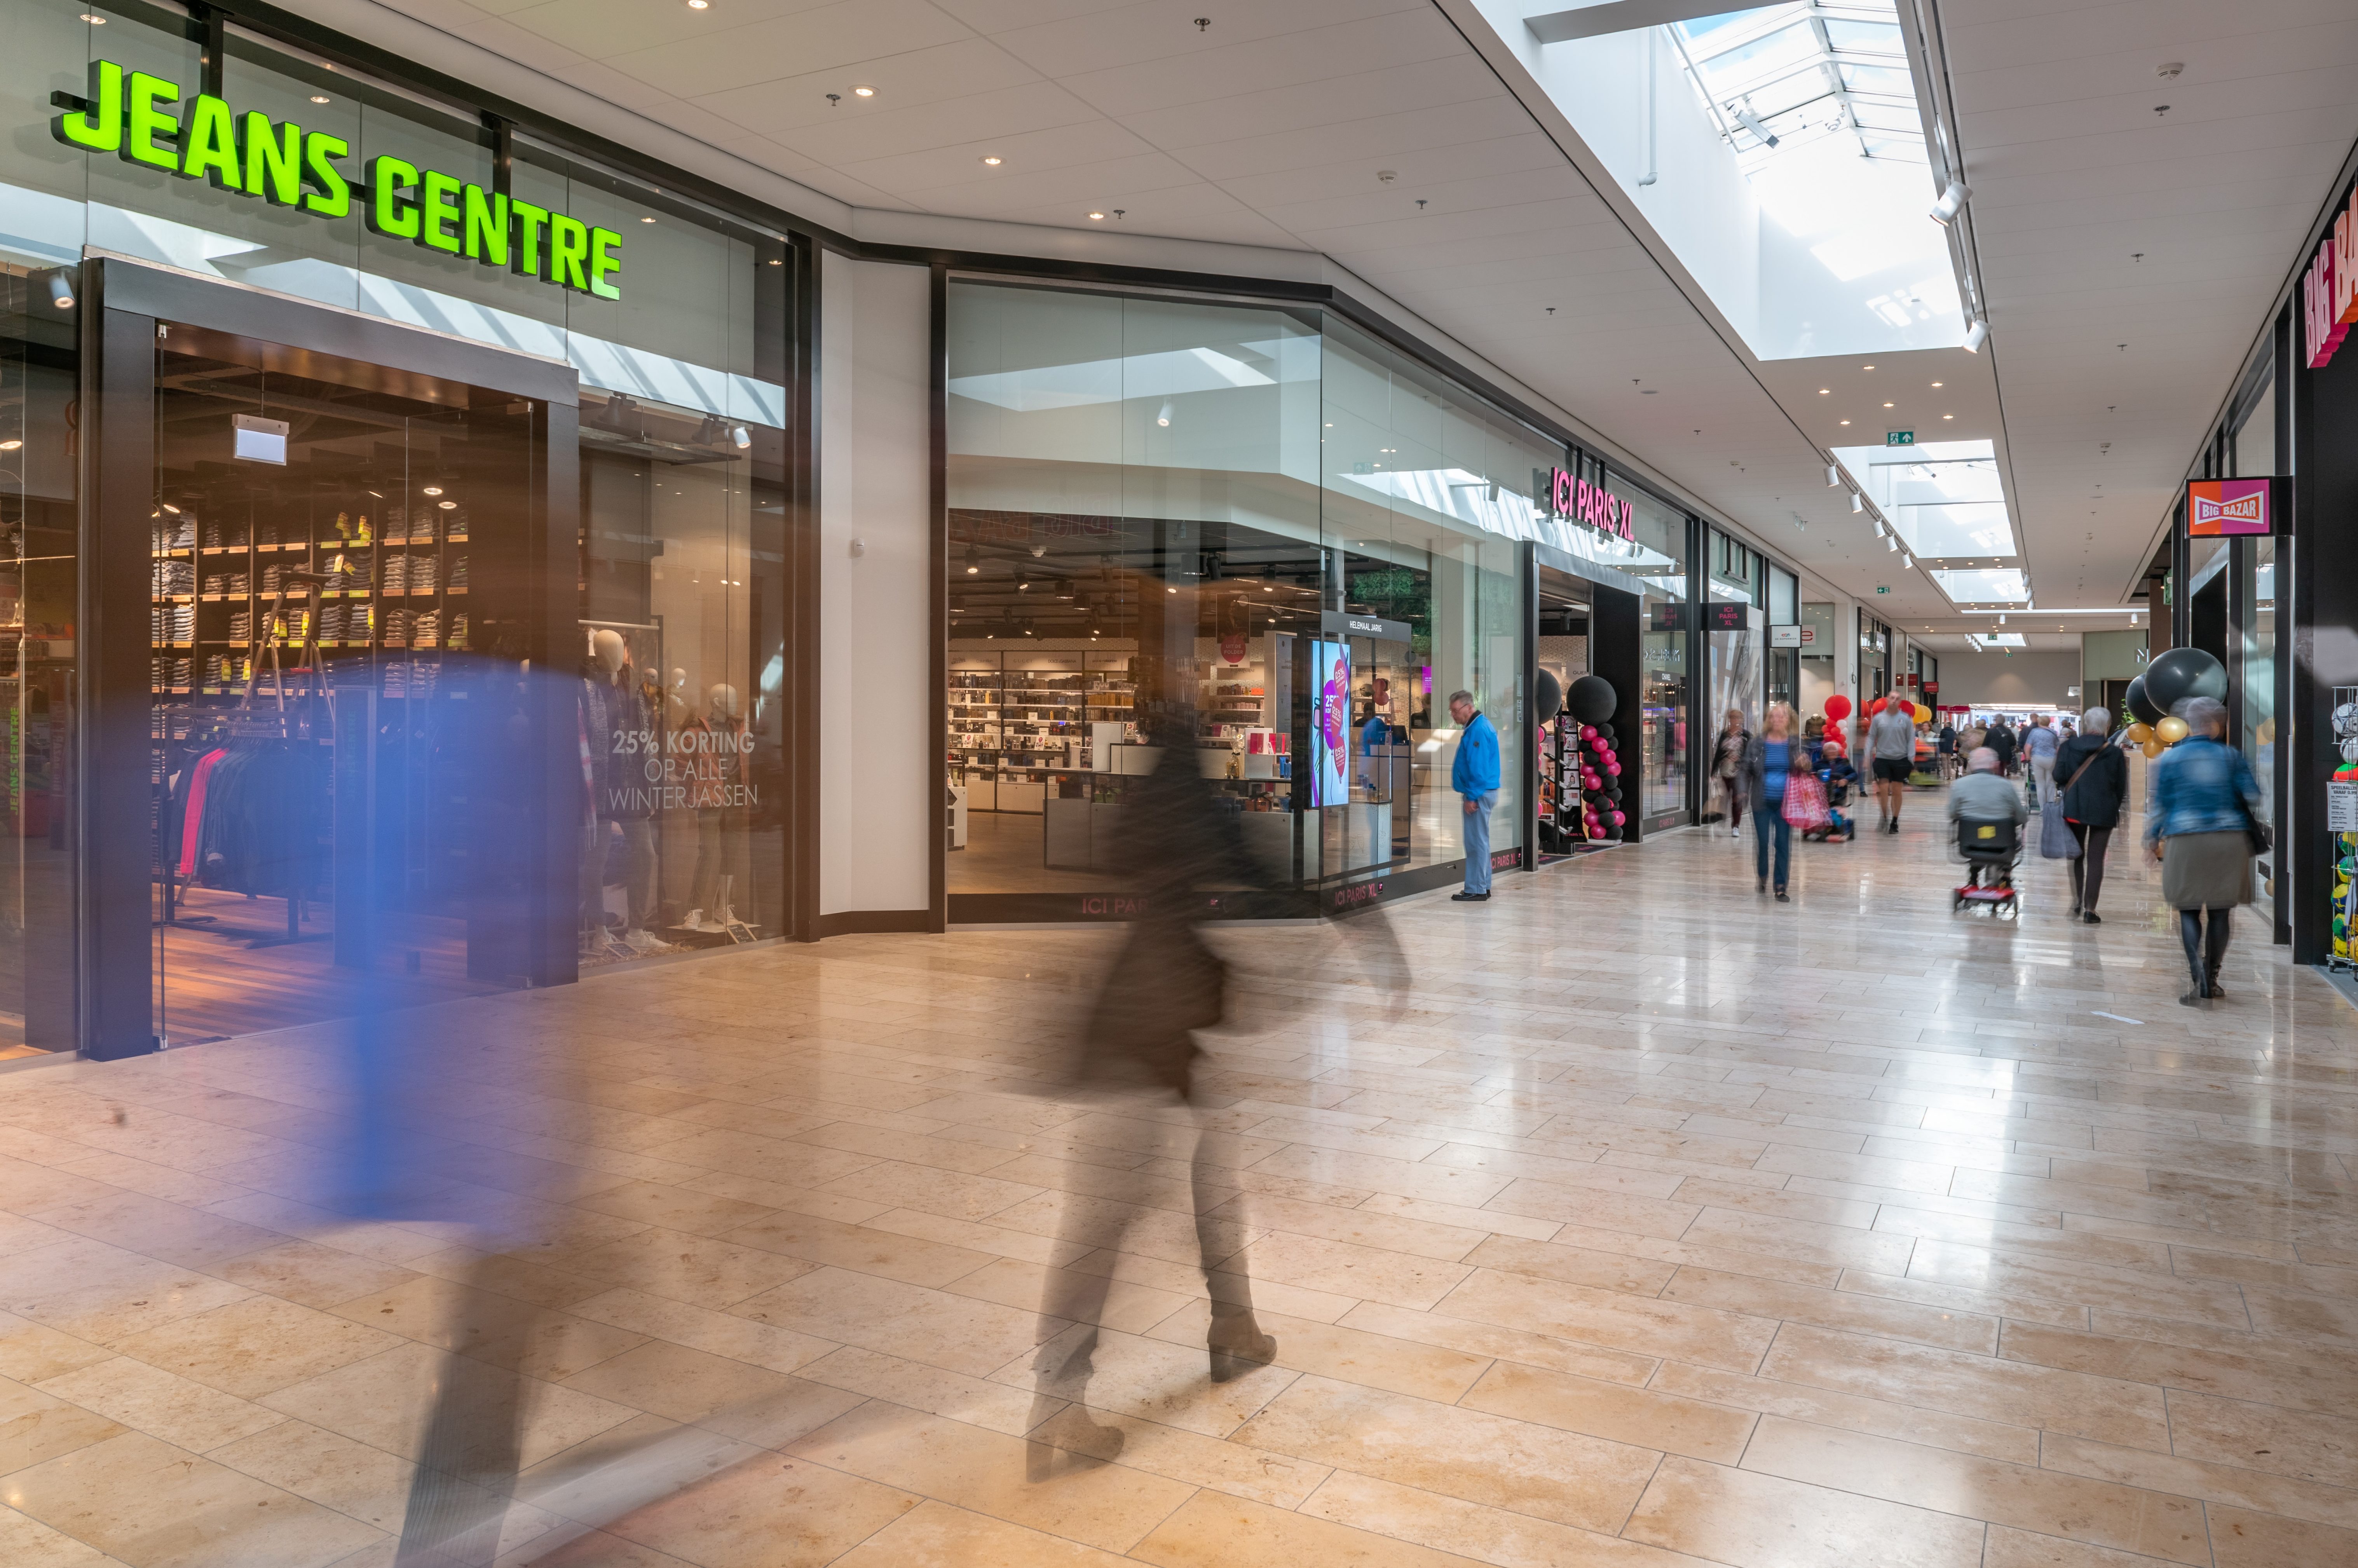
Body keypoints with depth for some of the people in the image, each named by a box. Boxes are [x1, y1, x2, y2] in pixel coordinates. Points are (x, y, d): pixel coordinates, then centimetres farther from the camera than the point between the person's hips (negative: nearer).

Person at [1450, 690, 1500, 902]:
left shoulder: (1478, 730, -17)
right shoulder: (1479, 725, 15)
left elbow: (1478, 768, -22)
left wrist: (1472, 797, -19)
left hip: (1479, 794, -11)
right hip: (1481, 793, 11)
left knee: (1476, 842, -7)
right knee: (1480, 841, 14)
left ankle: (1476, 891, -4)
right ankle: (1482, 887, 21)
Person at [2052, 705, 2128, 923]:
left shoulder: (2068, 747, -5)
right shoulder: (2115, 753, -4)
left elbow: (2059, 778, -7)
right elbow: (2121, 787, 2)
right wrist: (2115, 808, 16)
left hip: (2074, 809, 1)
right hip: (2104, 812, -1)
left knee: (2077, 855, 17)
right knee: (2096, 859, 2)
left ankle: (2077, 901, 14)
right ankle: (2090, 910, -1)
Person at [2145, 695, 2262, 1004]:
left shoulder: (2169, 759, 2)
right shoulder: (2231, 756, 3)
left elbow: (2160, 805, 3)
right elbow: (2253, 797, 1)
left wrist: (2152, 840, 13)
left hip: (2186, 842, -1)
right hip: (2230, 839, 1)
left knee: (2189, 912, 4)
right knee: (2220, 912, 10)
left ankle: (2197, 974, -15)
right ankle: (2211, 980, 14)